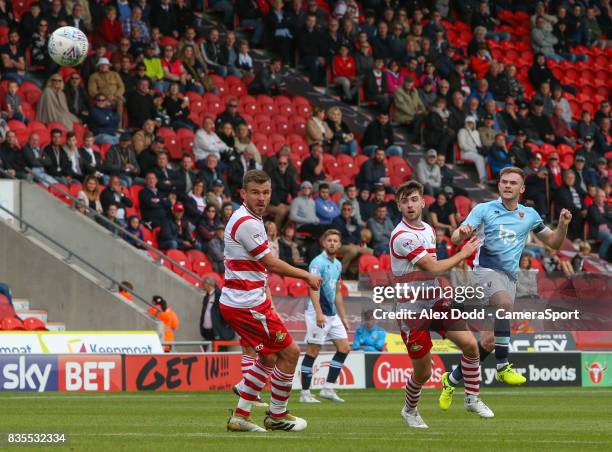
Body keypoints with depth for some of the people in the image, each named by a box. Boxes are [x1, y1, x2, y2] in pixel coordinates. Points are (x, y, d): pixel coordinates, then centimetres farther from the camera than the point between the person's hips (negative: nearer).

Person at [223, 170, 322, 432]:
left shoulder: (245, 219, 14)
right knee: (290, 351, -2)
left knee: (269, 358, 19)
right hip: (248, 304, -10)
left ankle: (240, 416, 19)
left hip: (237, 302, 10)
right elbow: (272, 264, -15)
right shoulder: (247, 223, -18)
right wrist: (307, 276, -4)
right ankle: (277, 415, 10)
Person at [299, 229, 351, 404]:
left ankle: (328, 389, 6)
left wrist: (343, 317, 22)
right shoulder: (318, 262, -10)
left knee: (344, 347, 3)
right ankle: (305, 393, 0)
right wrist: (319, 313, -29)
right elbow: (313, 288, -20)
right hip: (318, 314, -9)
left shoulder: (337, 265, 16)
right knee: (313, 351, -6)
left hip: (332, 315, 9)